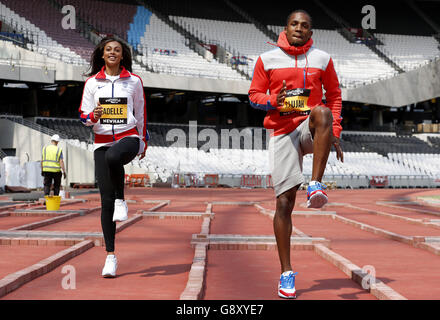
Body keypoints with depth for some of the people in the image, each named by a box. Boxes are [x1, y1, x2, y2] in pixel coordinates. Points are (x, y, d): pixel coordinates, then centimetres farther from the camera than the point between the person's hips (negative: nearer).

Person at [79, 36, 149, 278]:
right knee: (106, 201, -3)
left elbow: (141, 113, 14)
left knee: (113, 156, -40)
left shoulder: (134, 81, 6)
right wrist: (93, 116, -14)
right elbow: (84, 116, 8)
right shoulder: (92, 82, 7)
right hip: (102, 141, 2)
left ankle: (121, 200, -13)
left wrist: (143, 141, 16)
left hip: (128, 138, -2)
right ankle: (110, 255, 3)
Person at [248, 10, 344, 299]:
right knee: (284, 201, -7)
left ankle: (316, 185, -34)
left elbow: (334, 95, 14)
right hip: (282, 132, 0)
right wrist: (273, 101, -14)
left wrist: (334, 132, 4)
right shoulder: (267, 60, 5)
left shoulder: (322, 59, 7)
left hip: (310, 128, 0)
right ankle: (287, 273, 3)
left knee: (322, 113, -37)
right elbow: (254, 95, 9)